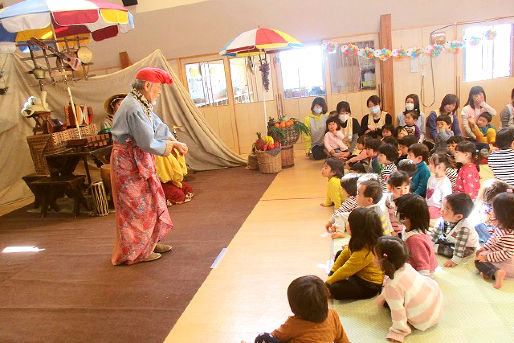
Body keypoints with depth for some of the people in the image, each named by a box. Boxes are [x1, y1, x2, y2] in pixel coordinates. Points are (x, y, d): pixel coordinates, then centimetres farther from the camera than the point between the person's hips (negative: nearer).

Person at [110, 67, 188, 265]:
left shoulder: (141, 104, 8)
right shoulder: (134, 109, -24)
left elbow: (158, 126, 11)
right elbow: (148, 143, -26)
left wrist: (176, 142, -1)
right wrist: (169, 146, -9)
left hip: (139, 159, 10)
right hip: (129, 161, -10)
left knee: (150, 201, 18)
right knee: (138, 206, 0)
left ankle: (149, 242, 33)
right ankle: (135, 252, 16)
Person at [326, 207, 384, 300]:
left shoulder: (365, 252, -35)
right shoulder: (361, 241, -8)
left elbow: (346, 270, -24)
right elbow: (345, 254, 4)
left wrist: (328, 282, -12)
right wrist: (332, 272, 4)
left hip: (369, 286, -10)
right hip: (360, 274, 10)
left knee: (334, 289, -23)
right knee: (339, 254, 14)